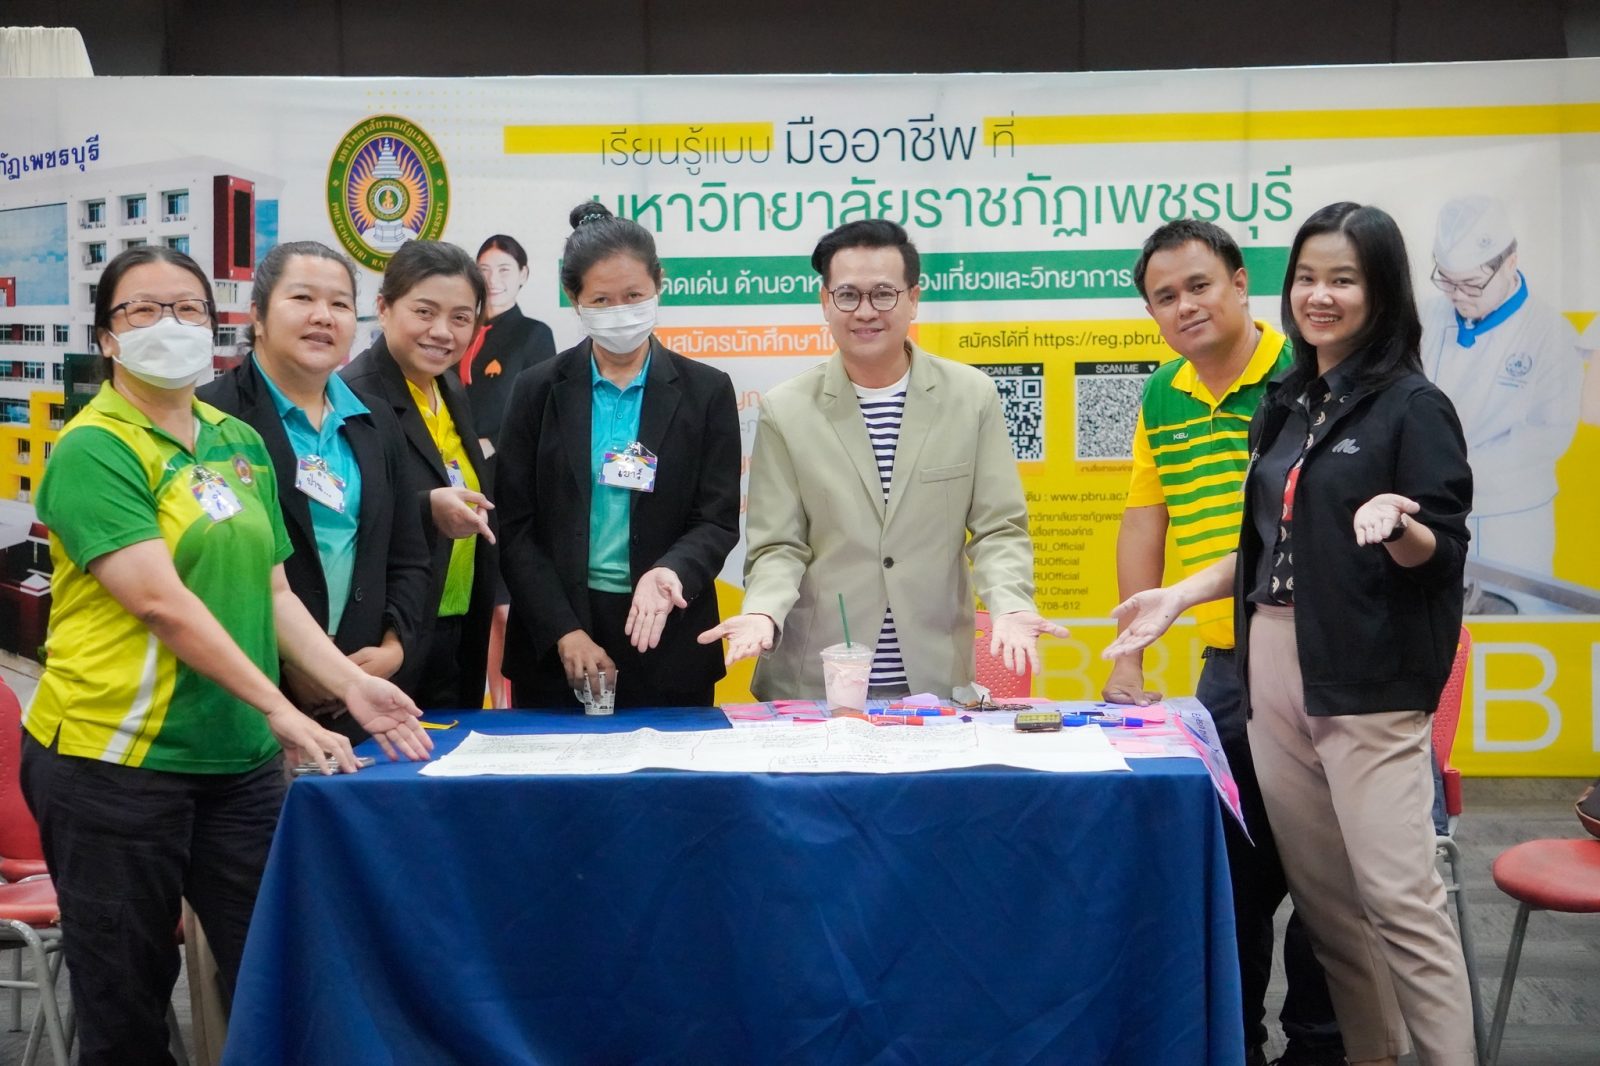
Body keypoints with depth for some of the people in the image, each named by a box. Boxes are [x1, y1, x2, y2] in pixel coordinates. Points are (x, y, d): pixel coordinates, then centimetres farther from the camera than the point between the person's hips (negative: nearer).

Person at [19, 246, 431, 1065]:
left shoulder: (241, 444, 10)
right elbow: (161, 602, -20)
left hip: (242, 759, 6)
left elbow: (271, 591, 10)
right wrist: (280, 707, -24)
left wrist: (351, 685, -3)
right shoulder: (93, 451, -10)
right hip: (115, 761, -6)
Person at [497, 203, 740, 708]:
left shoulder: (707, 391, 2)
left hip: (669, 640, 0)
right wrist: (565, 632, -9)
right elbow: (515, 526, 1)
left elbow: (718, 520, -1)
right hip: (552, 644, 0)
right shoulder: (538, 390, 3)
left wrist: (670, 572, -22)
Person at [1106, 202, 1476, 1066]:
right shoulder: (1286, 403, 14)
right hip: (1271, 671, 7)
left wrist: (1399, 527, -31)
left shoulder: (1412, 406, -6)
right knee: (1319, 893, 12)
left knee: (1396, 896, -8)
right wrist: (1178, 597, 14)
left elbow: (1444, 556, -11)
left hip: (1367, 680, -7)